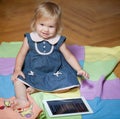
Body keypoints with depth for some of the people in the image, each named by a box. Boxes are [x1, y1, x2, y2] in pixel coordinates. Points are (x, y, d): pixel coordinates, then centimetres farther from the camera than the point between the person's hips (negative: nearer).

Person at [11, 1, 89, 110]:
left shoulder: (59, 41, -8)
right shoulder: (29, 39, -8)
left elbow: (69, 56, -2)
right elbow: (22, 54, -1)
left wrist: (79, 70, -12)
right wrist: (17, 69, -12)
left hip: (54, 72, 0)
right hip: (32, 72, 0)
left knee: (67, 85, -21)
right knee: (18, 80, -19)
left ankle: (36, 88, -17)